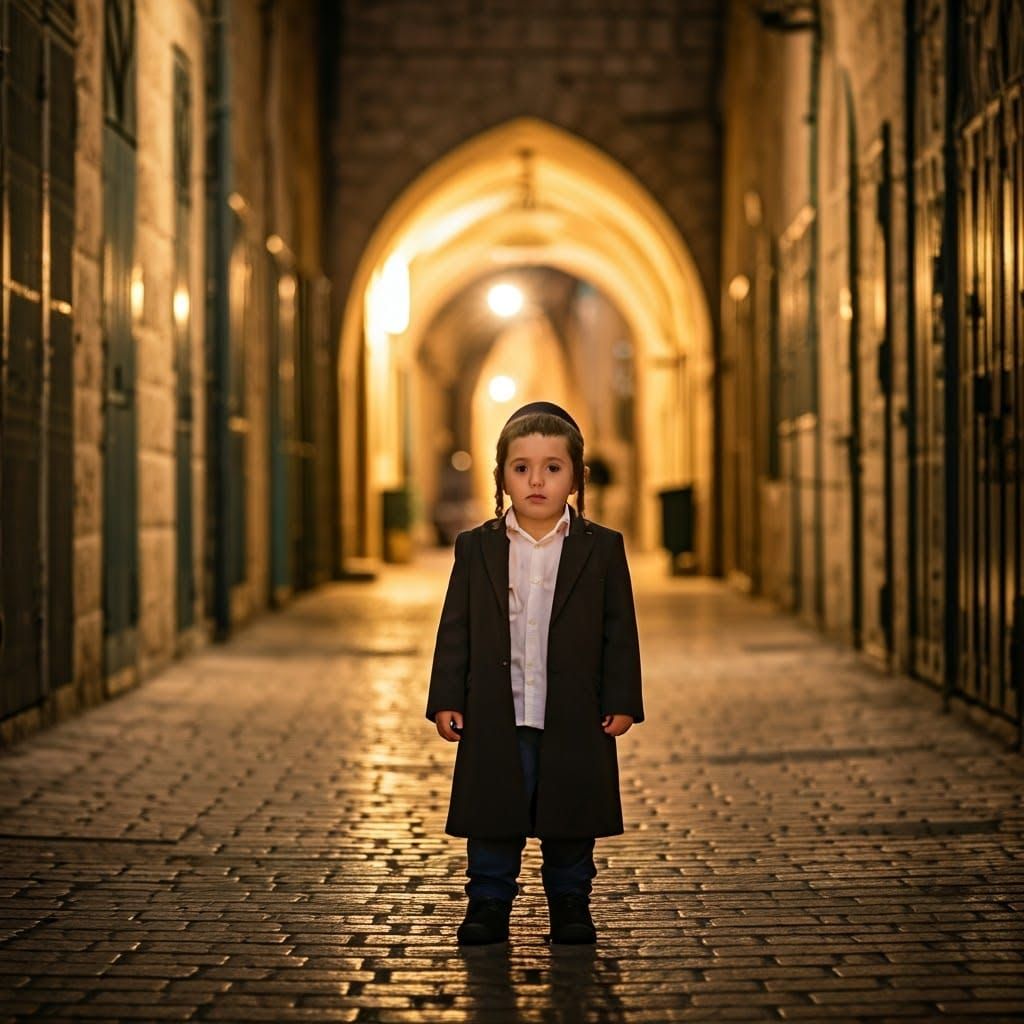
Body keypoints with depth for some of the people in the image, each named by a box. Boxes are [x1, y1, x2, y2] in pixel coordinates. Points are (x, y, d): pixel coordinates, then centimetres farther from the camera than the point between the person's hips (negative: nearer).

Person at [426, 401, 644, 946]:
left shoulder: (602, 548, 1)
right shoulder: (475, 548, 3)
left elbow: (620, 631, 2)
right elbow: (456, 630, 4)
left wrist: (621, 702, -3)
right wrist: (447, 699, -2)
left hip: (574, 720, 0)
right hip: (495, 720, 0)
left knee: (571, 822, 9)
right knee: (493, 822, 6)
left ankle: (570, 903, 23)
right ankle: (488, 905, 18)